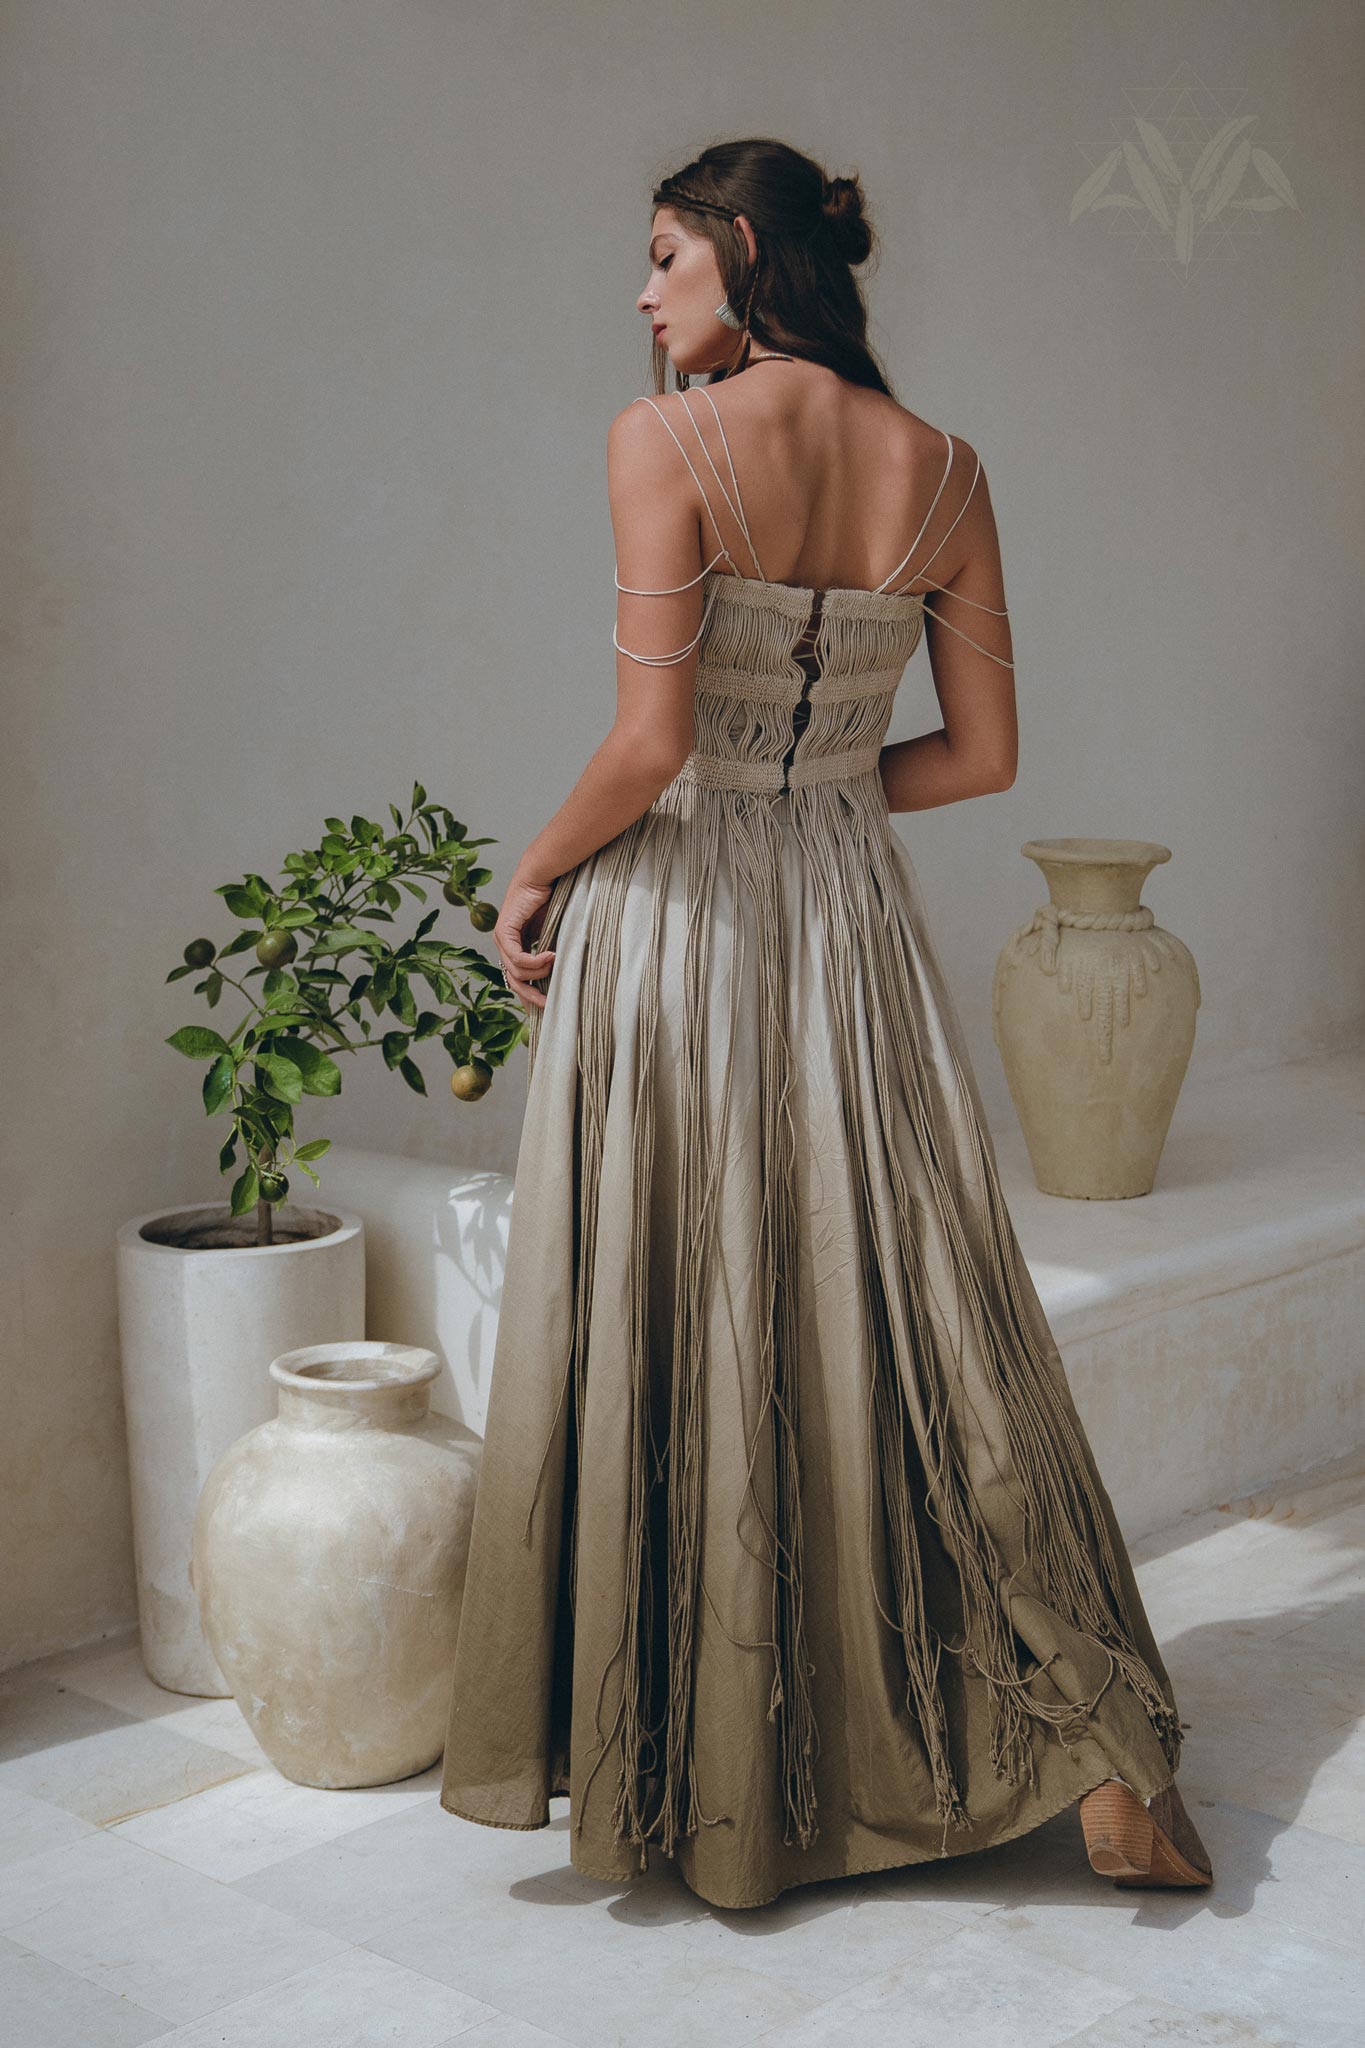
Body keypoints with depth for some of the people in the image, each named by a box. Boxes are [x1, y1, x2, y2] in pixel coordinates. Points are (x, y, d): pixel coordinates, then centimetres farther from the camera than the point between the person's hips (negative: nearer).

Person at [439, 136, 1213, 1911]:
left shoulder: (666, 438, -11)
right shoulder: (943, 470, 4)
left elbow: (650, 742, -18)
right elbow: (984, 752, 6)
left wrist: (529, 877, -2)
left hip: (670, 920, -4)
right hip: (851, 919, 5)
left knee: (664, 1349, 9)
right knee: (913, 1333, 13)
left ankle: (692, 1782, 23)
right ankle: (1106, 1759, 16)